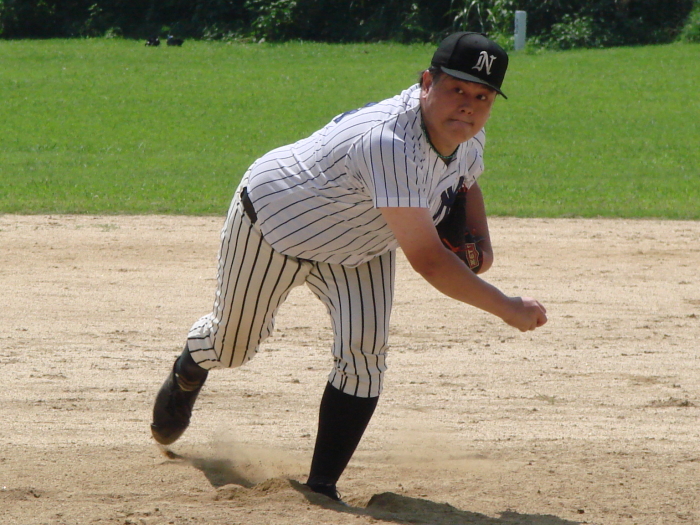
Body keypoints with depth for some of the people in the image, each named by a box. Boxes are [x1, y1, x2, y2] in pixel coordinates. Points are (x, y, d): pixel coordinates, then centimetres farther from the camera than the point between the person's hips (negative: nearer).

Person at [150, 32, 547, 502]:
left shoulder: (467, 137, -16)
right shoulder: (390, 142, -45)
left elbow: (466, 185, 10)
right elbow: (426, 259, -46)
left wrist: (480, 240, -10)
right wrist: (507, 309, -41)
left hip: (355, 248, 6)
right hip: (274, 224, -6)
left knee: (364, 353, -15)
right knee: (231, 346, 15)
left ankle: (322, 486, -5)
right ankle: (188, 372, 53)